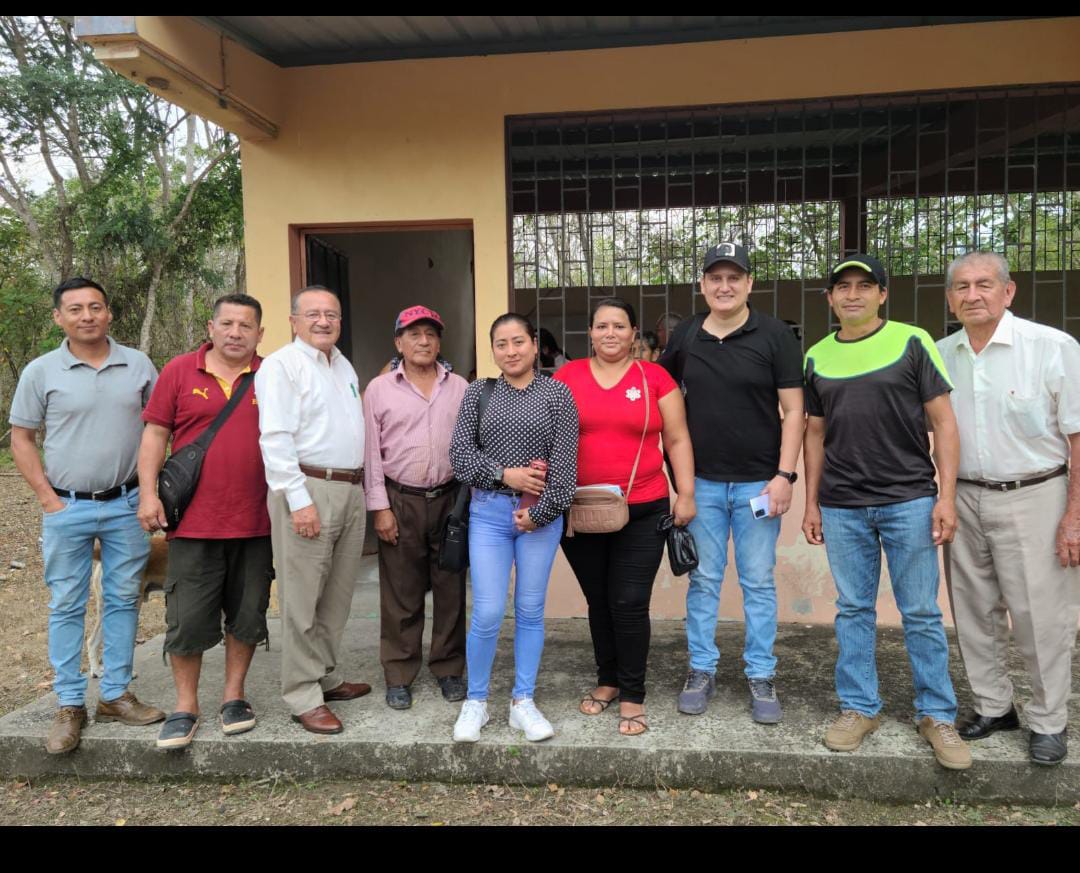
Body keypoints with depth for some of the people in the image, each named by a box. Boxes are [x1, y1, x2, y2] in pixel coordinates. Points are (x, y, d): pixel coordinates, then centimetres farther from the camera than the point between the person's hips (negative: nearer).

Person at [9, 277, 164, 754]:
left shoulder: (138, 365, 2)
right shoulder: (41, 371, -2)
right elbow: (21, 438, 4)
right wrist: (47, 497, -2)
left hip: (126, 505, 2)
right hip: (67, 508, -1)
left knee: (123, 600, 8)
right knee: (66, 606, 4)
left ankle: (115, 695, 21)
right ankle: (69, 705, 16)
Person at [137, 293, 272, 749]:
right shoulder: (179, 371, 2)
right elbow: (155, 434, 3)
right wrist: (148, 492, -6)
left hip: (255, 523, 1)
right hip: (194, 522, -1)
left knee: (247, 616, 11)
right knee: (187, 619, 5)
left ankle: (234, 696, 28)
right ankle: (185, 707, 20)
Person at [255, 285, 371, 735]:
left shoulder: (345, 367, 19)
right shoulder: (282, 365, -6)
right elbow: (275, 438, -14)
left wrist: (362, 488, 17)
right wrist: (299, 501, -19)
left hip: (352, 490, 8)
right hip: (308, 489, -8)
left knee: (337, 597, 15)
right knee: (302, 600, -2)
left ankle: (326, 677, 28)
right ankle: (303, 696, 7)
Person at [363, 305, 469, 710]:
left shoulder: (460, 388, 6)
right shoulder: (379, 389, 2)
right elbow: (372, 452, 0)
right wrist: (380, 507, -5)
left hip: (449, 498, 2)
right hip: (400, 500, -1)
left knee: (451, 589, 8)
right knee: (401, 593, 6)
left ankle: (449, 669, 23)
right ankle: (398, 676, 18)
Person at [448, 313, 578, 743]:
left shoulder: (557, 393, 1)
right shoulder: (478, 392, 5)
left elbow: (565, 461, -4)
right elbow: (459, 454, 0)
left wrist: (539, 512, -10)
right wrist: (505, 474, -12)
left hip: (541, 514, 0)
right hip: (488, 512, 0)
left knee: (531, 609, 8)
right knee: (487, 613, -2)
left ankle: (523, 702, 22)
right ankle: (475, 701, 18)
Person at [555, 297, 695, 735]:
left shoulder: (655, 378, 0)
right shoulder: (567, 376, 4)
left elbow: (677, 440, 4)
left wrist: (686, 495, -1)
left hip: (642, 512, -2)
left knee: (630, 604, -1)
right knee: (598, 601, 13)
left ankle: (632, 695, 15)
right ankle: (607, 680, 32)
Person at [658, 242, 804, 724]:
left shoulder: (774, 335, -4)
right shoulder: (685, 335, 4)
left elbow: (793, 410, -5)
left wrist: (784, 474, -12)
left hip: (758, 481, -2)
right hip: (701, 481, 2)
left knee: (758, 582, 7)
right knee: (703, 580, 10)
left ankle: (761, 676, 20)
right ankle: (701, 670, 23)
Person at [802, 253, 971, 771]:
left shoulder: (913, 343, -2)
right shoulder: (817, 357, 7)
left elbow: (943, 422, -2)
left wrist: (946, 496, -9)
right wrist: (811, 503, 9)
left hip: (909, 500, -2)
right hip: (842, 508, 3)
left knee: (922, 613, 5)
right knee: (853, 611, 10)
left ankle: (937, 715, 20)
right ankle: (859, 708, 23)